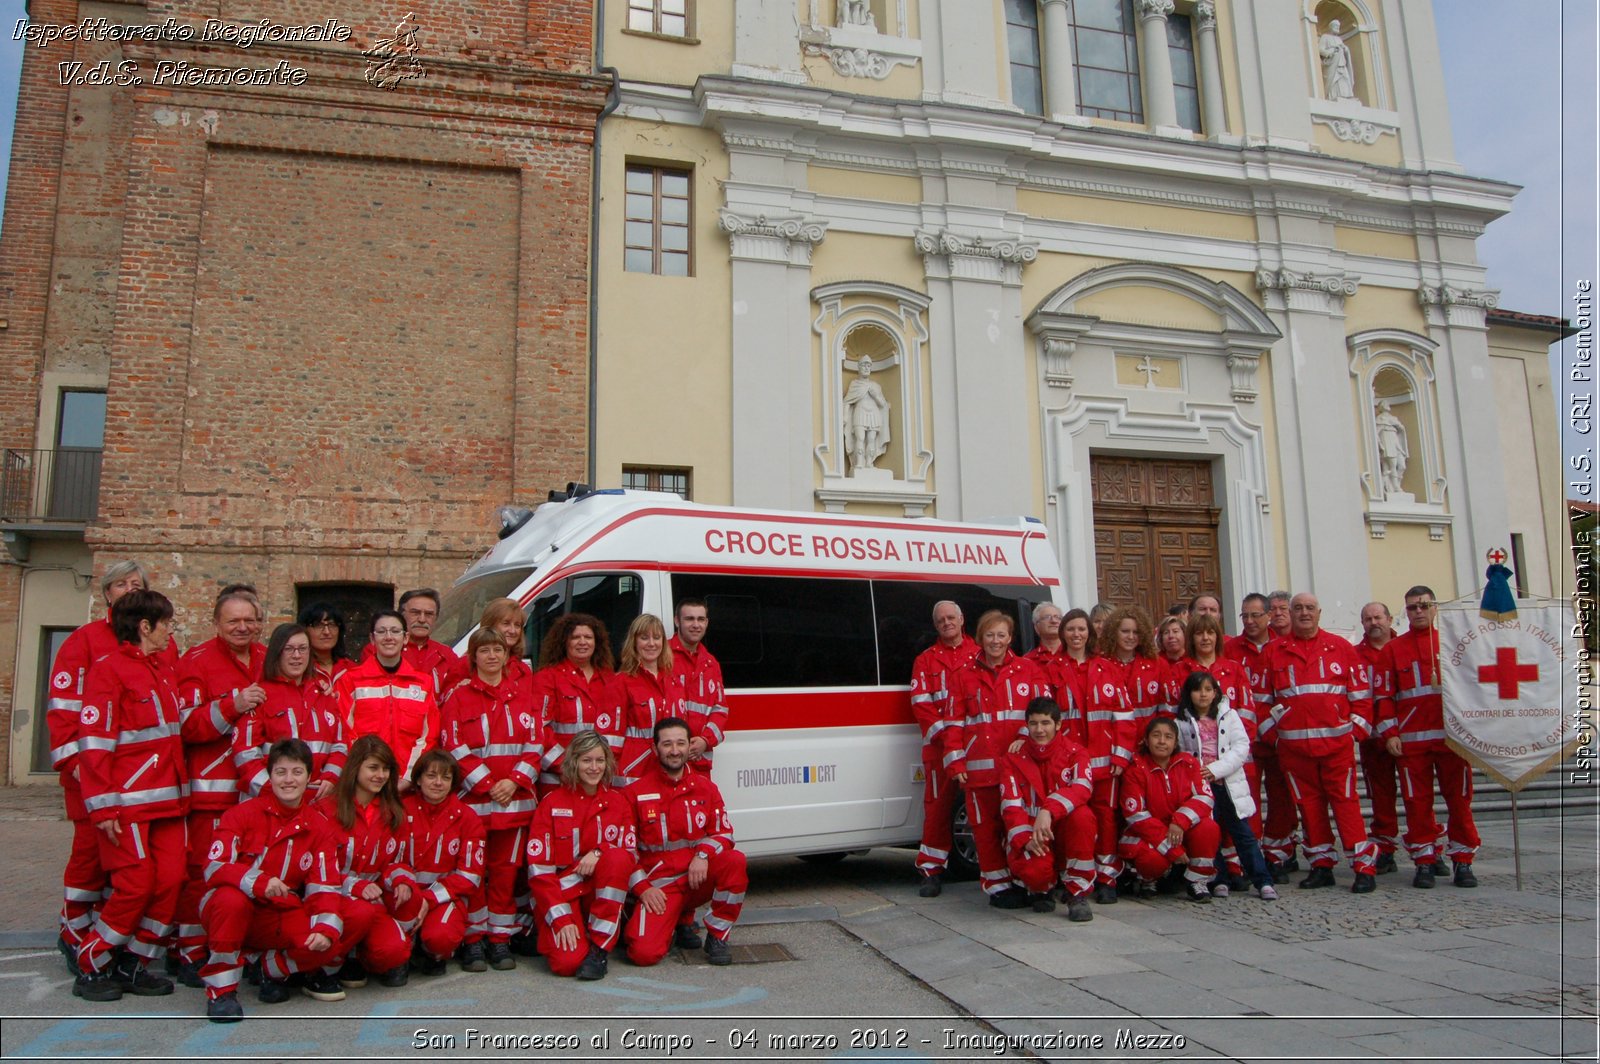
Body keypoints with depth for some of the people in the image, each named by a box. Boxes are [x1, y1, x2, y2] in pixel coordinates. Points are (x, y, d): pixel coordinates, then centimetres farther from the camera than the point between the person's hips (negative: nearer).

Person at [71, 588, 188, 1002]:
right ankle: (91, 968, 14)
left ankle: (132, 965, 17)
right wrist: (101, 807, -16)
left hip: (169, 797, 7)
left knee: (170, 881, 3)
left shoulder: (163, 668, 16)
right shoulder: (109, 669, -9)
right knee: (135, 884, -5)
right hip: (129, 799, -7)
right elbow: (93, 742, -13)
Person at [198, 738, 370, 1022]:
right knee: (231, 898, -38)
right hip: (242, 914, -3)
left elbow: (324, 886, -3)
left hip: (286, 919, 3)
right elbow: (214, 868, -17)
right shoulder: (242, 814, -6)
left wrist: (325, 929, -22)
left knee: (357, 918, -18)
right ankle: (221, 988, -16)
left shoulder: (318, 827, 3)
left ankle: (275, 968, 0)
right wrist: (259, 882, -35)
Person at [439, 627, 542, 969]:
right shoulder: (458, 696, 2)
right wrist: (487, 785, -12)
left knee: (507, 869, 6)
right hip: (472, 799, -2)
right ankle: (473, 940, 12)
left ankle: (501, 938, 16)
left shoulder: (523, 695, 9)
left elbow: (535, 743, 5)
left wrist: (514, 781, -10)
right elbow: (455, 748, -5)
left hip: (515, 799, 2)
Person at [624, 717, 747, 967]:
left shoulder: (705, 787, 5)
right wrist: (642, 888, -10)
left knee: (735, 861, -30)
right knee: (644, 953, -24)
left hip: (699, 878, 2)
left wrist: (703, 854, -19)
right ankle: (678, 923, 12)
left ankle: (717, 937, -9)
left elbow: (724, 833, 2)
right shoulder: (637, 792, -1)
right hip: (659, 885, -2)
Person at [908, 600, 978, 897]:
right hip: (940, 745, 0)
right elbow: (921, 705, 4)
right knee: (938, 807, -1)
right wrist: (943, 733, -10)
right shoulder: (925, 661, 12)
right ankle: (931, 871, 7)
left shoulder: (981, 654, 12)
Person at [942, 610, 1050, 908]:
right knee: (986, 827, 2)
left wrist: (1025, 736, -13)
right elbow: (953, 722, 7)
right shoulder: (964, 676, 11)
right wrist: (955, 762, 0)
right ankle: (997, 886, 13)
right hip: (980, 767, 1)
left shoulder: (1028, 670, 8)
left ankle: (1022, 881, 15)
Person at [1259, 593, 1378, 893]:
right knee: (1309, 803, 7)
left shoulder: (1340, 647, 7)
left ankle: (1364, 866, 1)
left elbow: (1360, 690, 6)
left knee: (1345, 800, -4)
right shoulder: (1275, 652, 10)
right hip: (1293, 743, 2)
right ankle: (1321, 865, 16)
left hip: (1337, 740, -2)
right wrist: (1269, 731, 8)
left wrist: (1358, 726, -1)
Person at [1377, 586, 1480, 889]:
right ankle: (1424, 861, 11)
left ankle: (1462, 861, 14)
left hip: (1452, 736, 0)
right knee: (1418, 802, 2)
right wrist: (1390, 733, -2)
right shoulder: (1393, 649, 9)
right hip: (1412, 739, 0)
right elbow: (1385, 694, 6)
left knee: (1459, 799, 3)